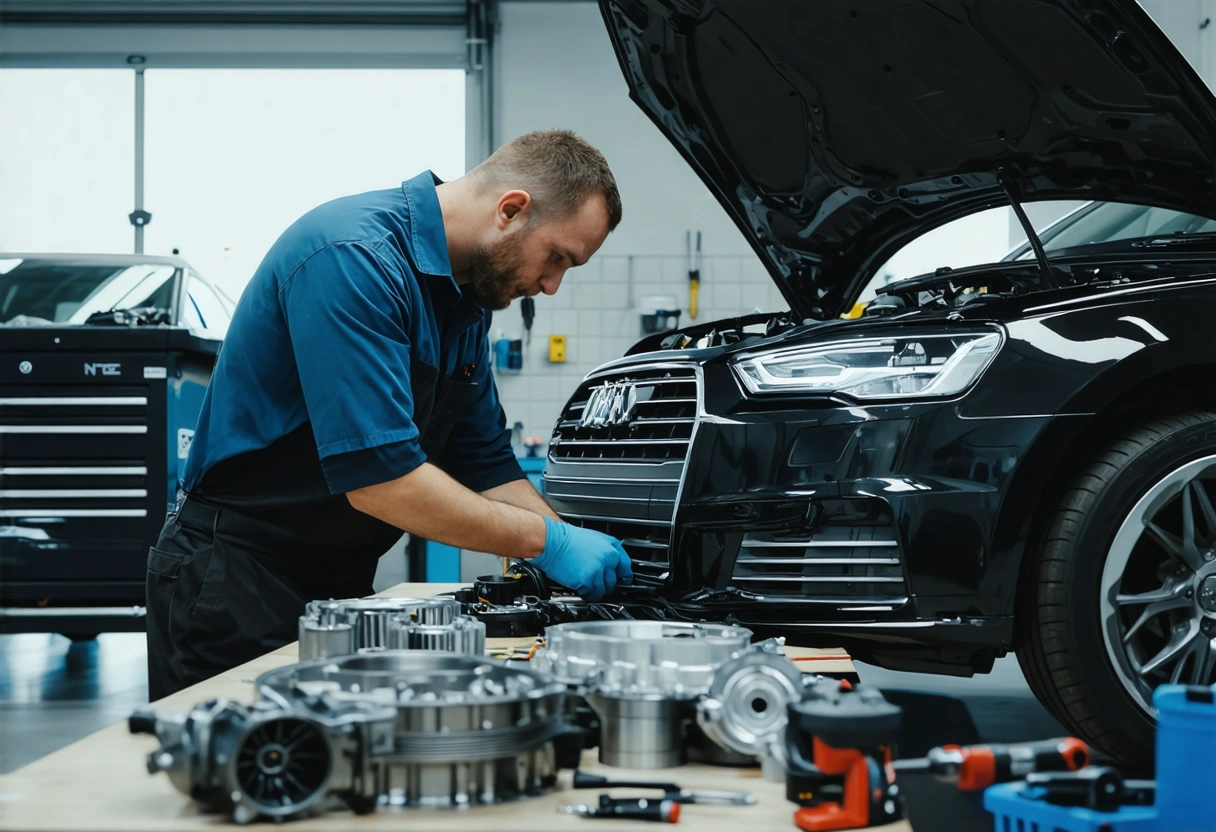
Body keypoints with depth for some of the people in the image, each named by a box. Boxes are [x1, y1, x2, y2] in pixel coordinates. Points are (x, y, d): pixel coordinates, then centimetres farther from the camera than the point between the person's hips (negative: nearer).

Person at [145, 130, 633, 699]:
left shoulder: (466, 299, 7)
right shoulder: (354, 258, -23)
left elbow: (486, 466, 13)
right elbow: (378, 477, -29)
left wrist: (578, 555, -1)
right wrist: (547, 542, -22)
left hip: (341, 581, 9)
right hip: (237, 583, -9)